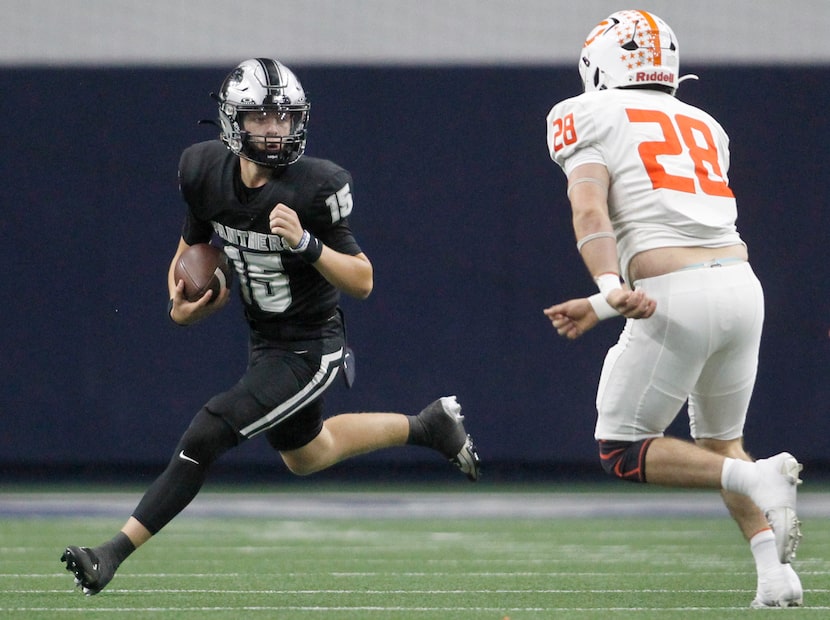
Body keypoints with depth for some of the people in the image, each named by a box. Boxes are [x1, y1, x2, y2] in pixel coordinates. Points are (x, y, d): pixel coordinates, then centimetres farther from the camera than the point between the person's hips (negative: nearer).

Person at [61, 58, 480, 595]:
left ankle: (113, 555, -12)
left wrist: (305, 243, -36)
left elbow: (362, 282, -21)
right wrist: (184, 301, -6)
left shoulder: (314, 187, -25)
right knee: (307, 457, 28)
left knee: (205, 439, -17)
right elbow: (195, 241, 12)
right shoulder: (206, 171, -8)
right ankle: (429, 426, 44)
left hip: (310, 351, -8)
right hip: (264, 343, 8)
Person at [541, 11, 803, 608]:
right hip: (742, 283, 6)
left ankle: (757, 477, -14)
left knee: (623, 451, 8)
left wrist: (611, 291, -23)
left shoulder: (590, 117, 7)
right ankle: (775, 570, 4)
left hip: (677, 298, -6)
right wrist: (603, 307, 23)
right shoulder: (703, 126, 25)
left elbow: (590, 210, -10)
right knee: (720, 441, 23)